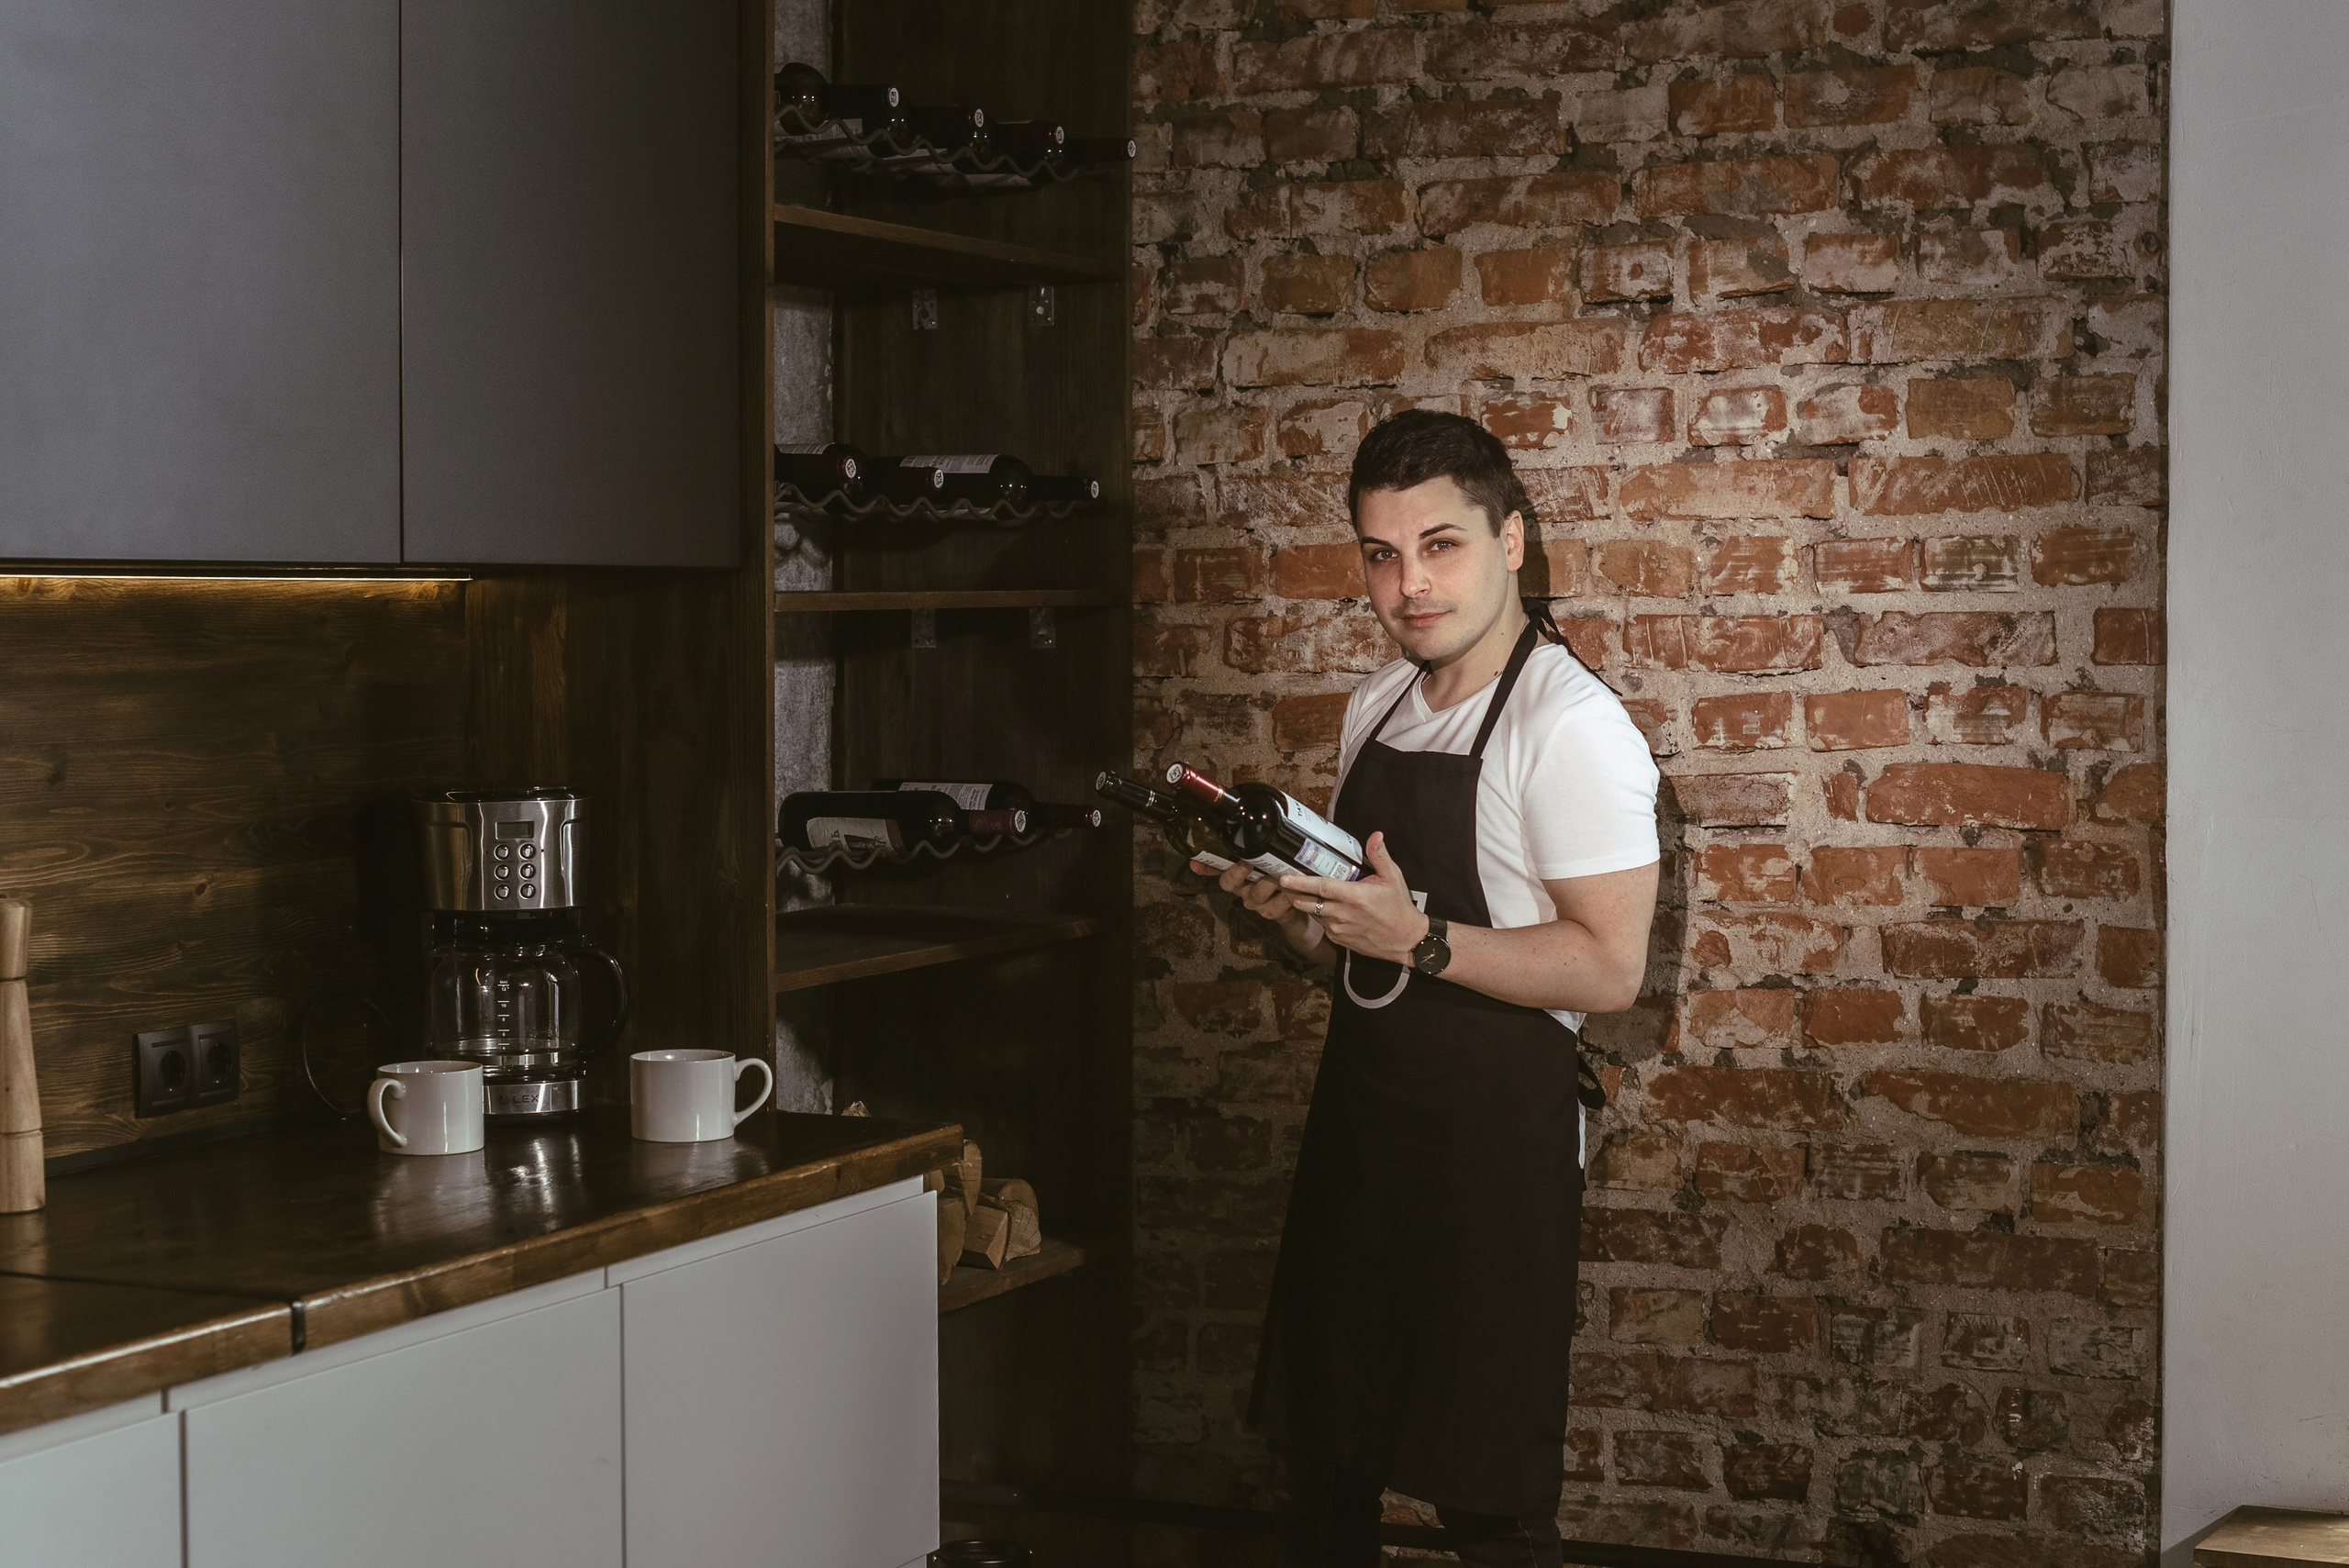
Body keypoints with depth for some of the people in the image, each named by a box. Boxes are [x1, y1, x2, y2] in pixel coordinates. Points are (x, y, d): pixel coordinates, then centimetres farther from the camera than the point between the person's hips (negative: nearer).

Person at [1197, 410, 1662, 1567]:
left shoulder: (1570, 725, -15)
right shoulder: (1378, 708, 11)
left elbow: (1609, 967, -20)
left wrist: (1418, 938, -26)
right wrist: (1293, 912, -1)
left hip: (1493, 1131, -8)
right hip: (1359, 1111, 8)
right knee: (1316, 1465, 17)